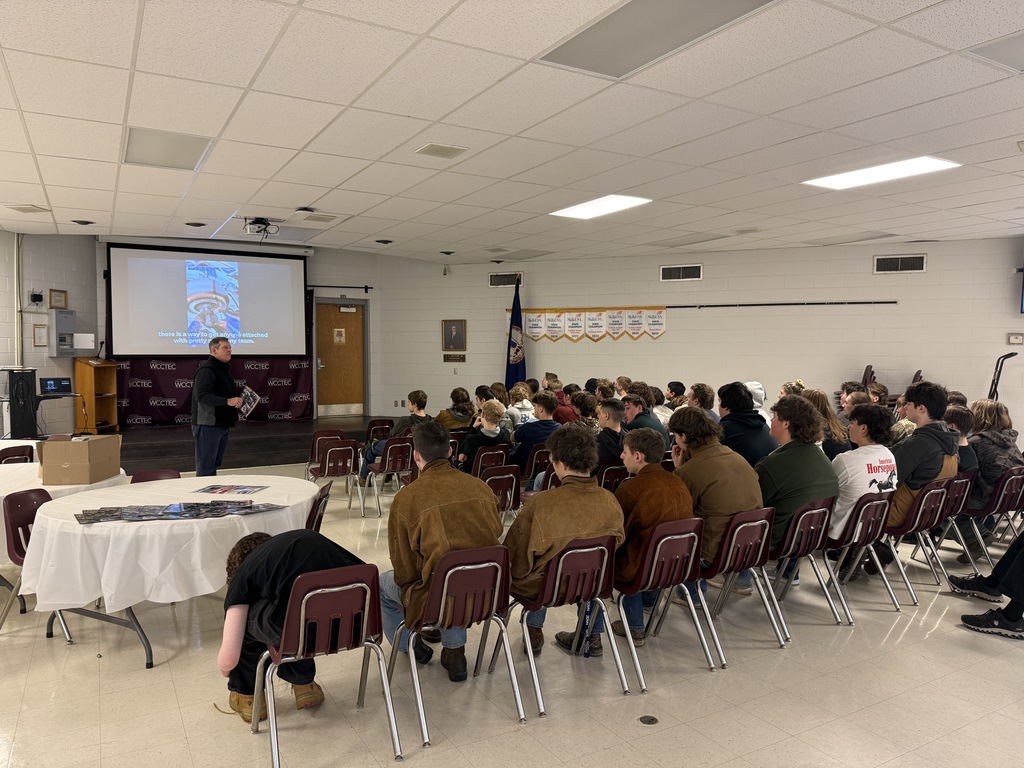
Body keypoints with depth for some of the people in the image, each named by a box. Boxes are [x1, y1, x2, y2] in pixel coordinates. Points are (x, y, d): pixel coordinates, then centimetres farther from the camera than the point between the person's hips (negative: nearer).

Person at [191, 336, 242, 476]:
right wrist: (227, 401, -32)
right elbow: (201, 395, -26)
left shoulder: (224, 369, 17)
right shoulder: (206, 370, -15)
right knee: (206, 467, -6)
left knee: (215, 464, 16)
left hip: (222, 423, 10)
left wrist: (236, 402, 11)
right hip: (208, 424, -10)